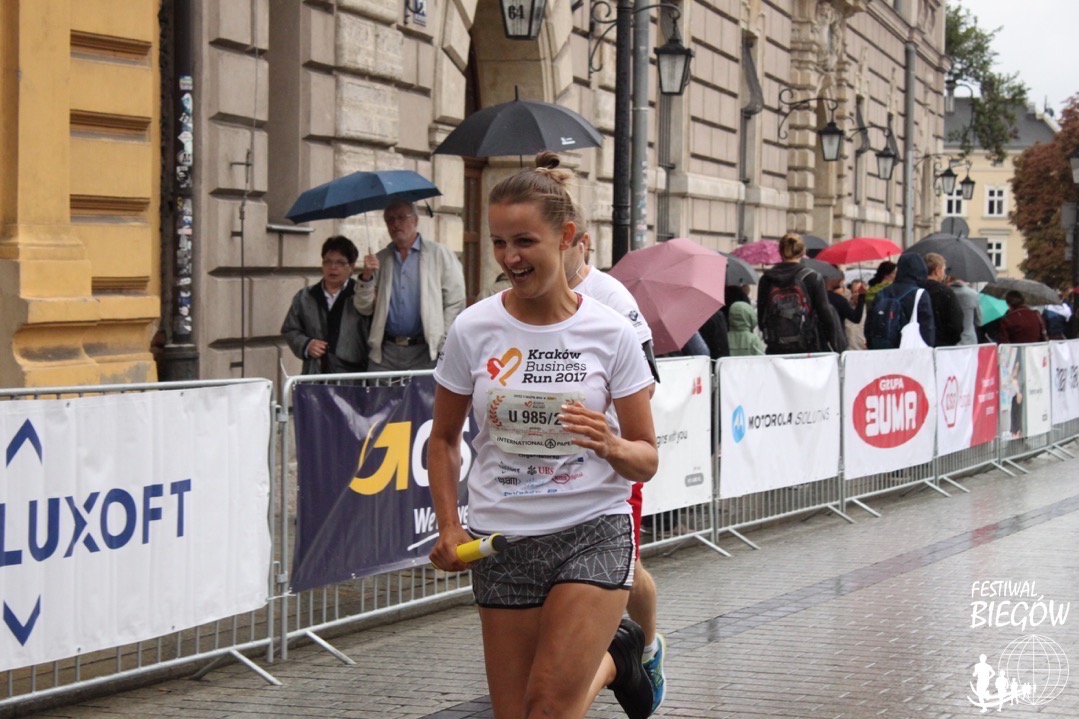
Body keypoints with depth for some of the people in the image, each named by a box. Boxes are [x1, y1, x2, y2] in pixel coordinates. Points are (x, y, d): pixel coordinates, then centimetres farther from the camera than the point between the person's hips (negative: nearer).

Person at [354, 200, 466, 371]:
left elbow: (455, 302, 0)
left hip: (424, 352, -3)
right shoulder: (379, 260, 13)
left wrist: (441, 343, -5)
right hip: (386, 353, 3)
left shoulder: (439, 254, 2)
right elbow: (364, 309, 13)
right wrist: (367, 276, -4)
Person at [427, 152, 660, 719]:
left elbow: (646, 459, -1)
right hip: (501, 541, 2)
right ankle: (609, 658, 35)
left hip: (594, 530, -2)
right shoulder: (473, 329, -3)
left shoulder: (610, 332, -6)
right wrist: (449, 528, -1)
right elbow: (443, 439, 11)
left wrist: (610, 446, -22)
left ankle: (614, 654, 20)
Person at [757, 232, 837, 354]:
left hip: (775, 349, 2)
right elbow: (824, 312, -4)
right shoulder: (812, 278, -4)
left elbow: (760, 316, 7)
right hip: (807, 348, -2)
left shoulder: (766, 279, 4)